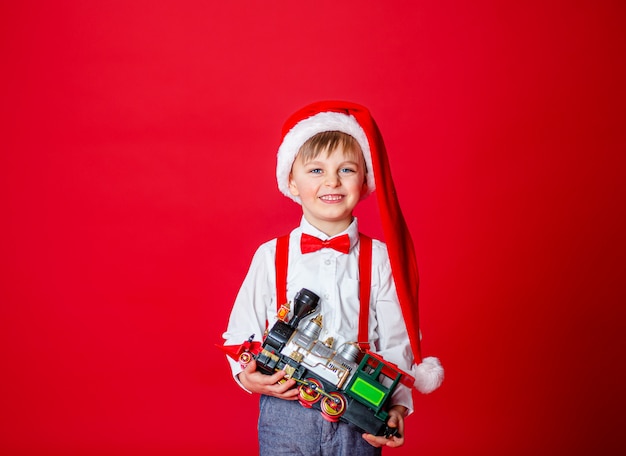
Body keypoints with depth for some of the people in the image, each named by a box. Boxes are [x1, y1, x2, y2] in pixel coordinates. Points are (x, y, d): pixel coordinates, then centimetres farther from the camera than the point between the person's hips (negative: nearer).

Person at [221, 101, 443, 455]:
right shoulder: (271, 256, -1)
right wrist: (249, 378, -13)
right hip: (285, 413, 0)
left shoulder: (379, 258, -1)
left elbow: (396, 342, 0)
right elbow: (241, 334, 4)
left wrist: (398, 406, -10)